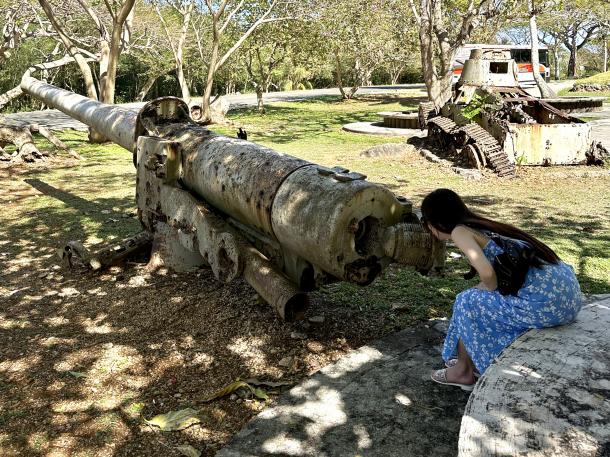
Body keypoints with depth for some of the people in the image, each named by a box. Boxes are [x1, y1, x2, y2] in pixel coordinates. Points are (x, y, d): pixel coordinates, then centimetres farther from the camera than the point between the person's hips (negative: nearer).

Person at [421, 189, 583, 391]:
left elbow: (487, 273, -20)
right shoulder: (481, 226, 20)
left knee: (467, 302, 6)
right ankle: (476, 360, 36)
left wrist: (490, 289, 1)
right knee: (484, 293, 25)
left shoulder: (459, 232, -6)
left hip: (546, 301, -9)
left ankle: (463, 371, 22)